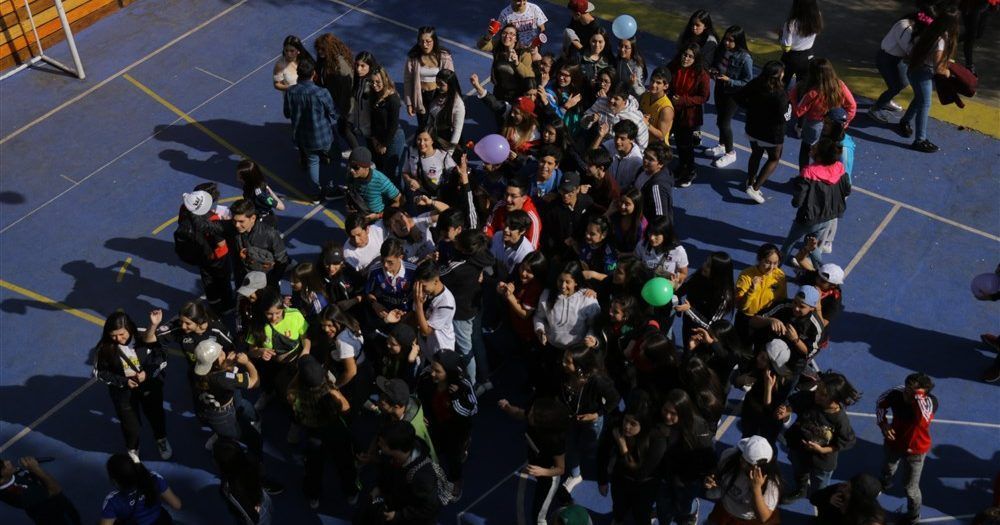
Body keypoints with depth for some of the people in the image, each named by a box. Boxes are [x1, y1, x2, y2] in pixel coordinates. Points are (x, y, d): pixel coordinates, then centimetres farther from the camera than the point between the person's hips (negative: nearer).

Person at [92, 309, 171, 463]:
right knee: (130, 424, 15)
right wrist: (123, 381, -20)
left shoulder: (144, 340, -24)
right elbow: (99, 373, -11)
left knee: (156, 415, 25)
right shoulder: (105, 348, -23)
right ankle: (132, 450, 47)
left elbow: (162, 360, -13)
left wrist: (148, 373, -28)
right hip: (123, 392, -1)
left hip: (150, 387, 1)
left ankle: (161, 440, 56)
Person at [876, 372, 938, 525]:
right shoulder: (896, 393, -27)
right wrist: (883, 423, -16)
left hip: (915, 450, -4)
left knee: (910, 487, 13)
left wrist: (918, 396, -58)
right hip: (893, 442, 4)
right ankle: (885, 484, 70)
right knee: (888, 468, 34)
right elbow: (881, 403, -4)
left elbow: (923, 420, -58)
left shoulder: (930, 401, -36)